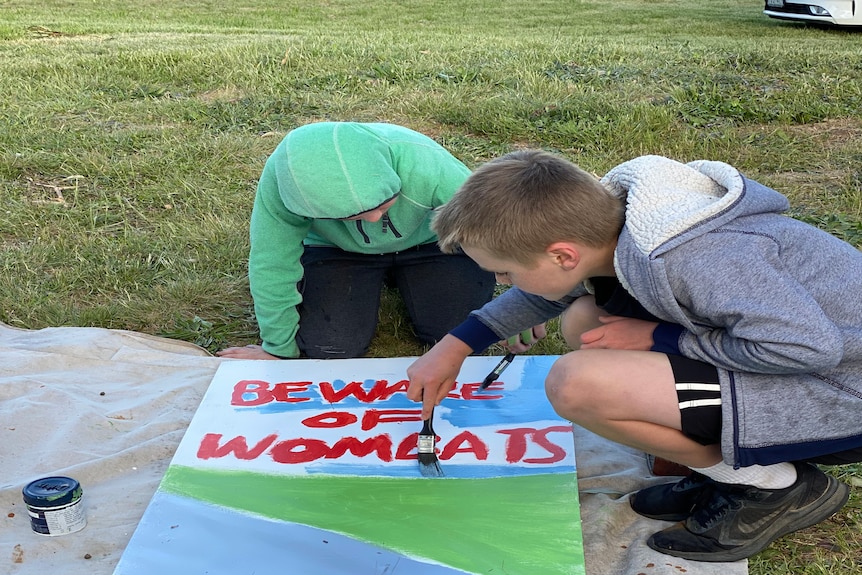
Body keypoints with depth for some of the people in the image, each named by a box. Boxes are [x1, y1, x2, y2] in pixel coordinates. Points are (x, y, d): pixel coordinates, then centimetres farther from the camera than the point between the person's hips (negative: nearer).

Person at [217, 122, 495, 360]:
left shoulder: (425, 164, -40)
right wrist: (279, 349, -12)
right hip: (337, 249, 1)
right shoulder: (283, 179, -37)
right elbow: (272, 266, -23)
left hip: (425, 240, 0)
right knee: (329, 345, -16)